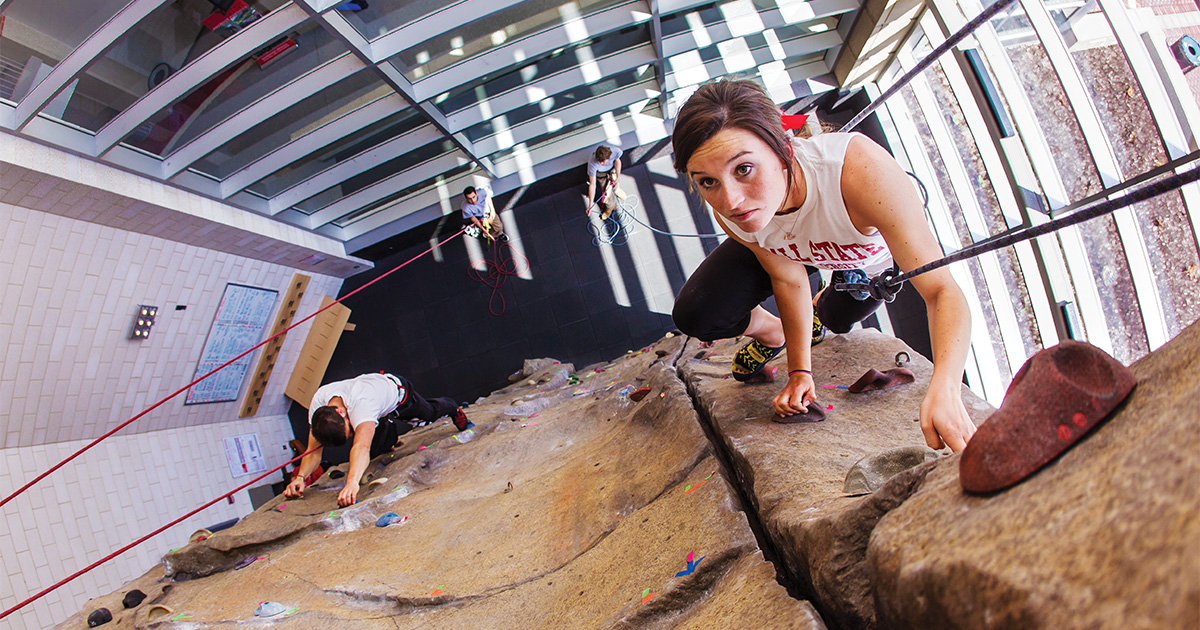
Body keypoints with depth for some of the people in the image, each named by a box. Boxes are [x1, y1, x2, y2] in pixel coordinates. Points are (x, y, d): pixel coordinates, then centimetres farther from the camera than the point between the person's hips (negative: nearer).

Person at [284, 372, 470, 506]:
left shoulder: (360, 403, -50)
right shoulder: (318, 401, -33)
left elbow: (361, 447, -62)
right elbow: (313, 452, -27)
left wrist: (352, 482, -77)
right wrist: (300, 477, -44)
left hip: (396, 387, -4)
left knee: (429, 413, 20)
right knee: (372, 452, -4)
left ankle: (451, 407, 56)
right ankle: (393, 435, 32)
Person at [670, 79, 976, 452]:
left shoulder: (861, 170, -48)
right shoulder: (728, 212, -34)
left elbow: (942, 289, -45)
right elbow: (789, 279, -17)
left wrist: (944, 392, -61)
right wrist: (799, 371, -10)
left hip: (876, 253, -1)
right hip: (794, 249, 2)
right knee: (694, 315, -13)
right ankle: (773, 333, 20)